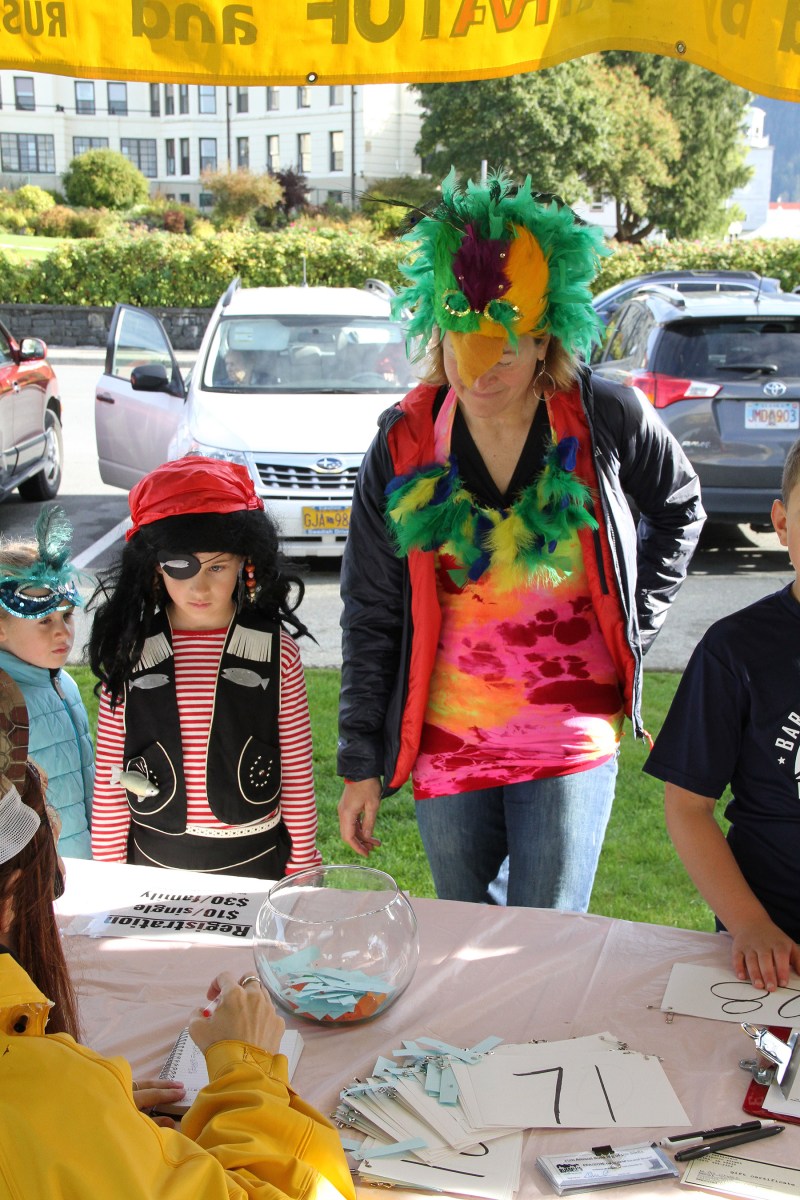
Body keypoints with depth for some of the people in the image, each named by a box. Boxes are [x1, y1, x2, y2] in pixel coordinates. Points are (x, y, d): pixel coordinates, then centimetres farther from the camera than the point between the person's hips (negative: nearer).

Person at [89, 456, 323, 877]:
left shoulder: (278, 655, -9)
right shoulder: (129, 655, -7)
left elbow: (298, 777, -2)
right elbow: (109, 784, 0)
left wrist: (302, 876, 2)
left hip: (255, 868, -1)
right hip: (154, 873, 1)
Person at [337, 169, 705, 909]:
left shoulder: (608, 420, -7)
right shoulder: (405, 445, -4)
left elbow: (680, 508, 15)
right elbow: (370, 617, 2)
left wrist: (635, 621, 4)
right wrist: (361, 764, 2)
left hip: (573, 738, -2)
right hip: (447, 744, 2)